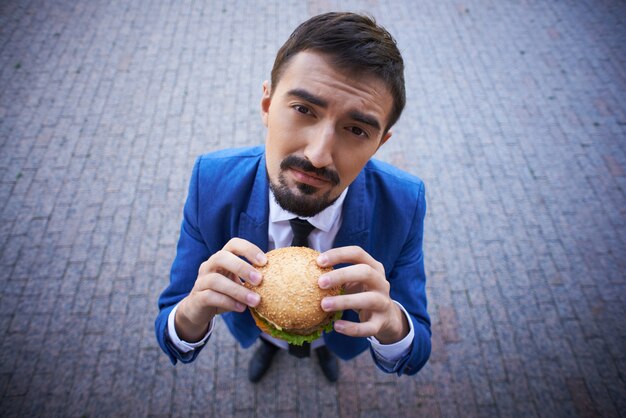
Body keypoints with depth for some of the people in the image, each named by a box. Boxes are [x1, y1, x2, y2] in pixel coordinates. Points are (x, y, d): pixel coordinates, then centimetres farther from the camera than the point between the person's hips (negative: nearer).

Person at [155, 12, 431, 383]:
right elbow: (173, 341, -25)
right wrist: (193, 312, -50)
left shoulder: (403, 203, -35)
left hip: (341, 334, 1)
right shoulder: (211, 182, -34)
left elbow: (415, 356, -24)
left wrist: (391, 321, -48)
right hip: (256, 330, 0)